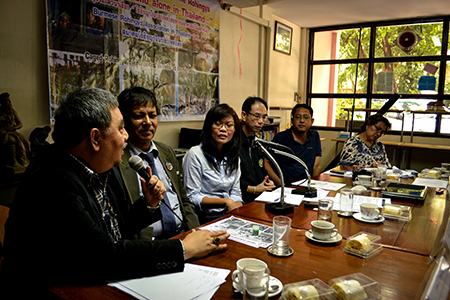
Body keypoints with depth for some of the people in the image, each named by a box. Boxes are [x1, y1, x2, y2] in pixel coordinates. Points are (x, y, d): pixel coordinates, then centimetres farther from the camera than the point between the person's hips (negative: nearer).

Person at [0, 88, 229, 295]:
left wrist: (149, 204, -4)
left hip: (107, 283, 7)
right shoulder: (52, 182, -24)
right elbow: (105, 257, -27)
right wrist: (184, 249, -21)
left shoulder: (103, 169, 1)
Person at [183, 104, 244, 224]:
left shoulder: (233, 156, 12)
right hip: (206, 218, -6)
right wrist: (226, 201, -14)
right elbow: (192, 197, -10)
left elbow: (235, 192, 12)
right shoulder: (195, 154, -9)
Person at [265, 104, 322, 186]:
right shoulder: (280, 138, -3)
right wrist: (280, 183, -14)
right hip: (284, 187, -4)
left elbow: (316, 166, 13)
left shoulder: (315, 136, 11)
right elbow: (265, 161, -4)